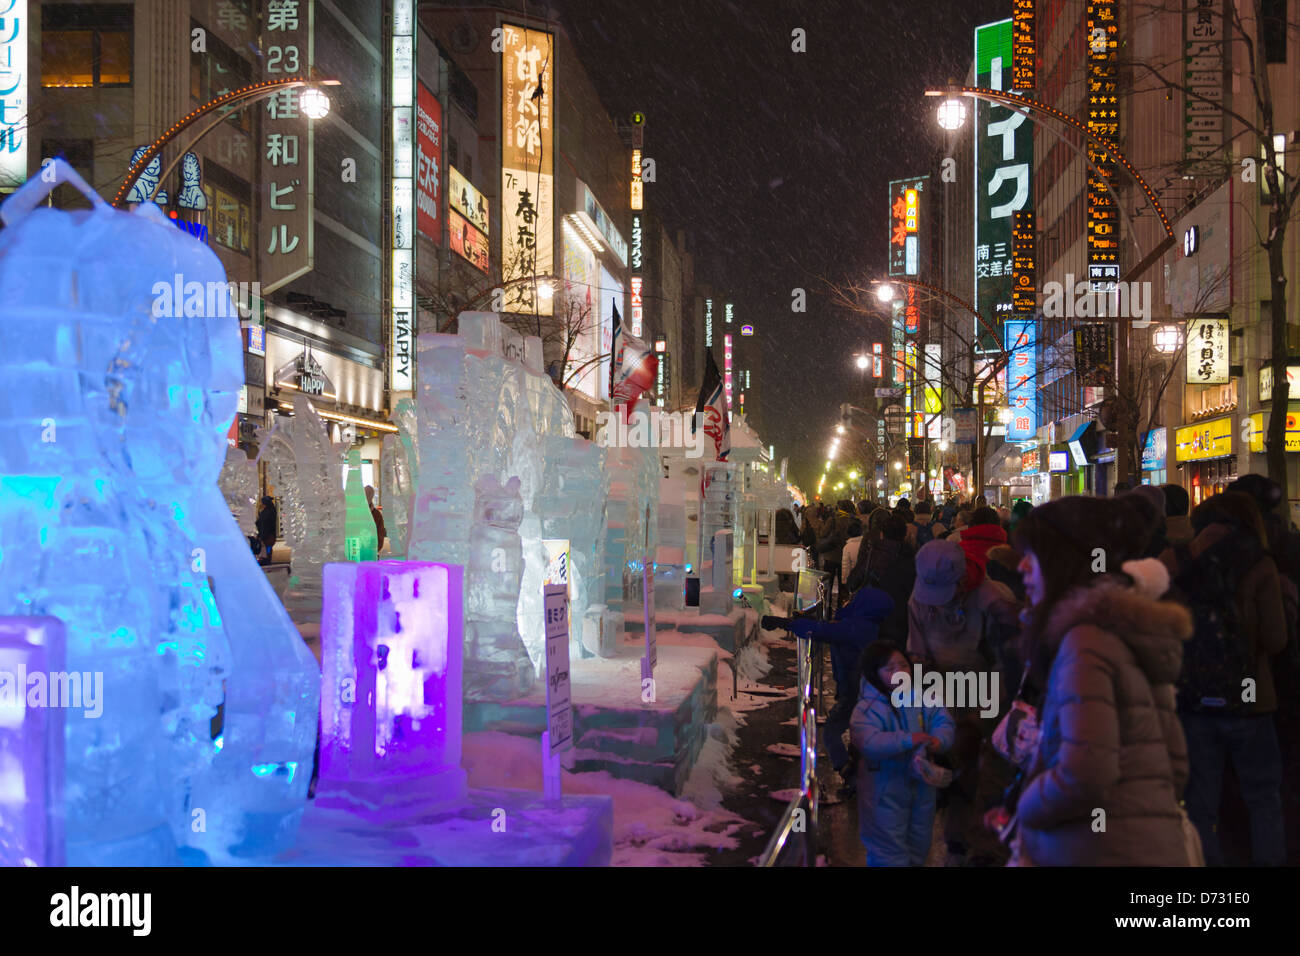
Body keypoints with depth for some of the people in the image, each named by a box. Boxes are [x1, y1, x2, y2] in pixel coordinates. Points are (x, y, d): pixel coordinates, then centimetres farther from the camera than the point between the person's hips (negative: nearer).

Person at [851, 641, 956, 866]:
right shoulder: (866, 709, -20)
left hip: (922, 785, 6)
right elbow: (869, 743, -33)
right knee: (890, 849, 2)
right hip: (885, 791, -6)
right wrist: (908, 740, -37)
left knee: (920, 842, 23)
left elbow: (943, 721, -3)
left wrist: (939, 741, -25)